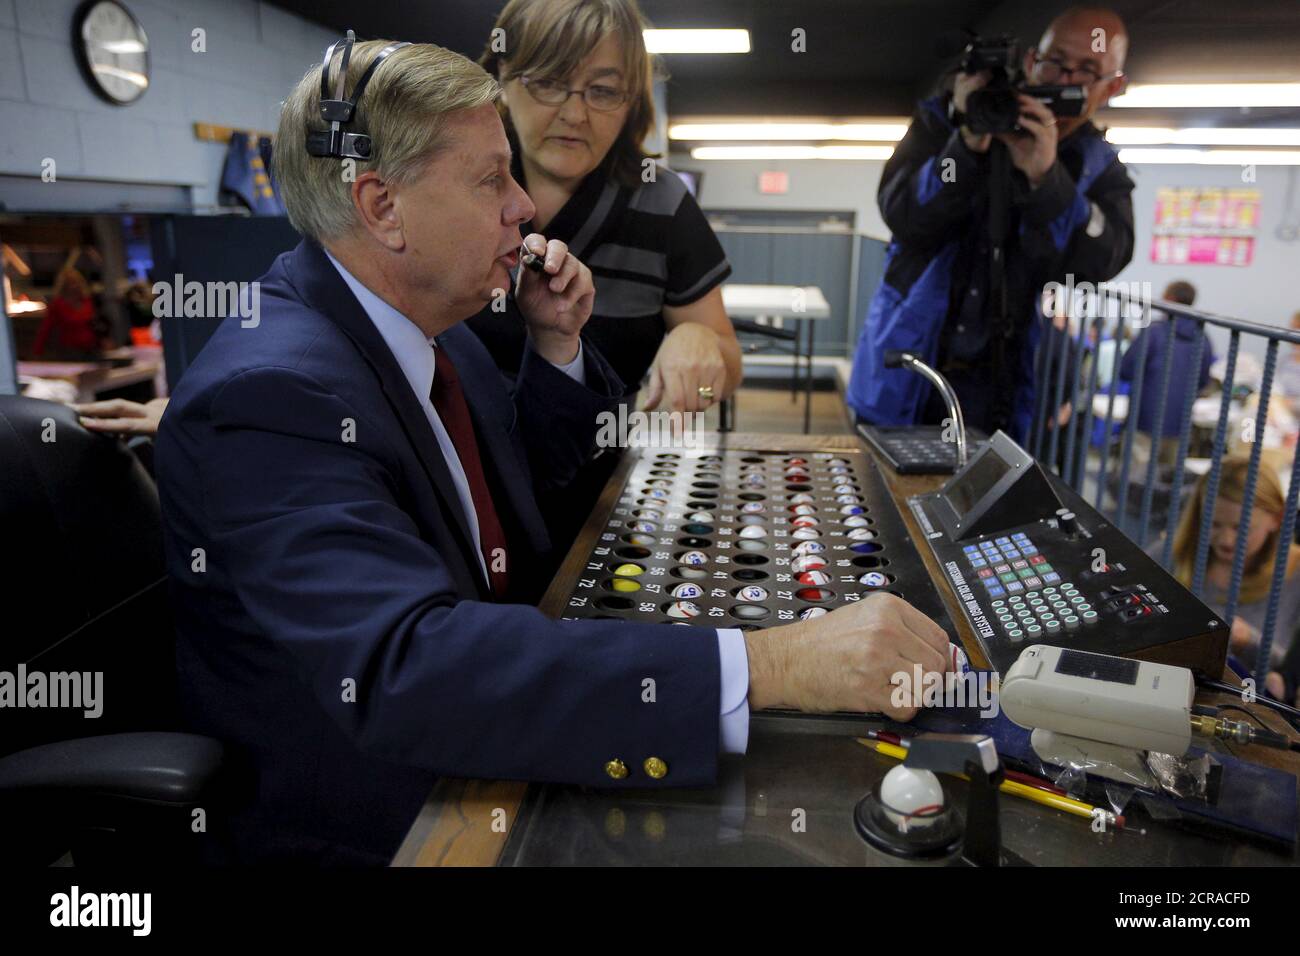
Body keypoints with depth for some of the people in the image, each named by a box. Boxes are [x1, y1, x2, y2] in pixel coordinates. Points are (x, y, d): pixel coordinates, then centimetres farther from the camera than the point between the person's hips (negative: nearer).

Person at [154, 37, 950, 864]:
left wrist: (555, 342, -4)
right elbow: (401, 666, -38)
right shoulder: (272, 393, -26)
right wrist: (764, 666, -42)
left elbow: (525, 475, 14)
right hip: (360, 830, -7)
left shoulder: (421, 320, 1)